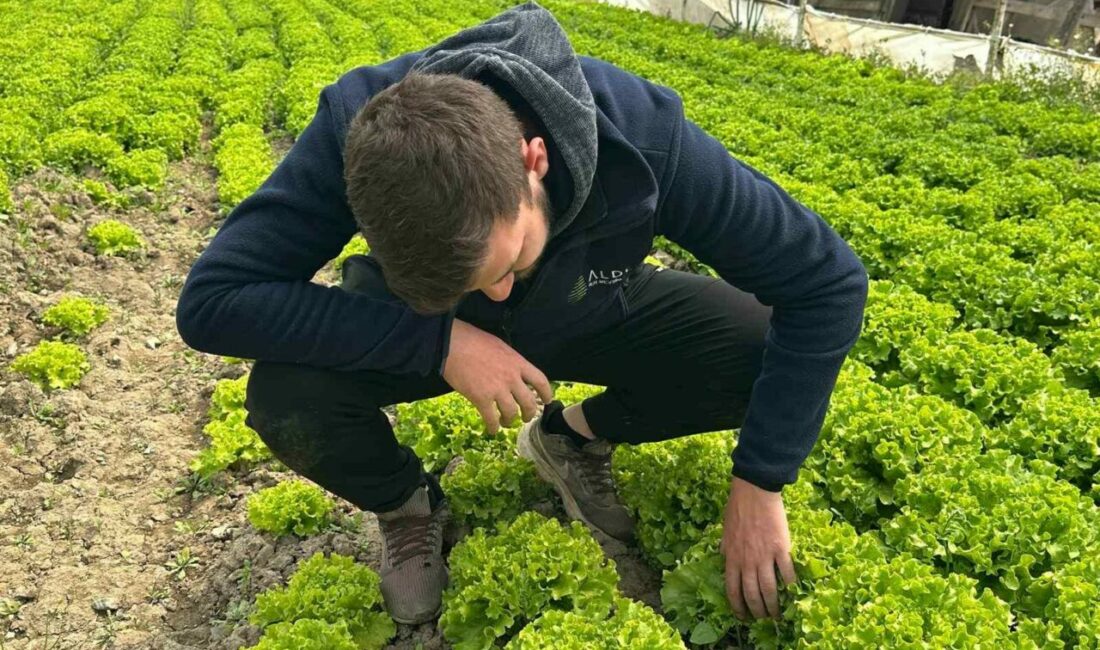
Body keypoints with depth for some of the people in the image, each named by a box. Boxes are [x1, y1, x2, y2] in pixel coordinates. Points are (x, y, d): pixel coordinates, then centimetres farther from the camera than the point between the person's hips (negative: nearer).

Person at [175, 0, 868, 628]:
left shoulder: (642, 135, -35)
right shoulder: (358, 133, -34)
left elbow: (829, 281, -26)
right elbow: (210, 302, -33)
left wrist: (759, 485, -26)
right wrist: (441, 340, -41)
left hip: (589, 315, 1)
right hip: (427, 327, 0)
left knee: (765, 360, -21)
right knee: (285, 398, -30)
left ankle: (575, 435, 6)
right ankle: (407, 506, 5)